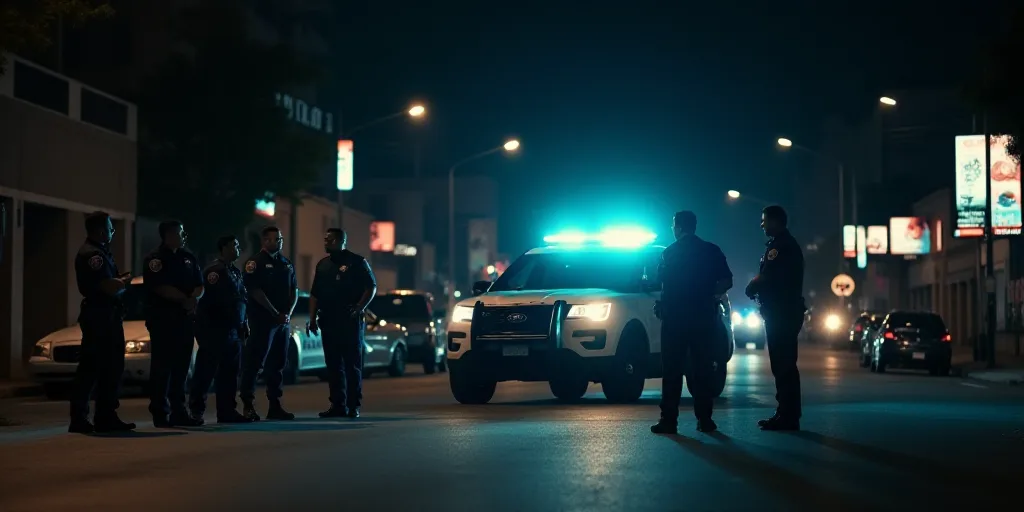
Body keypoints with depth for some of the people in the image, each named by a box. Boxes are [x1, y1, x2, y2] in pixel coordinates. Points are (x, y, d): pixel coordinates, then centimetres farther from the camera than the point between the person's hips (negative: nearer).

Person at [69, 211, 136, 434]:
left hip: (108, 316, 11)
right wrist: (125, 281, -4)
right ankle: (79, 418, -7)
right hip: (99, 317, -11)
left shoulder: (101, 252, 19)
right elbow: (111, 287, -23)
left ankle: (107, 417, 16)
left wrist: (120, 281, 1)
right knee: (91, 367, -9)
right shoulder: (92, 254, -15)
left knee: (111, 366, 12)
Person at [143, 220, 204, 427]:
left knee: (181, 366, 8)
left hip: (185, 318, 7)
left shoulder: (188, 258, 16)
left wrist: (194, 298, -7)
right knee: (162, 367, -5)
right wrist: (185, 299, -10)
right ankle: (160, 413, -3)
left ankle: (179, 411, 13)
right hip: (162, 319, -7)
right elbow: (161, 288, -15)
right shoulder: (155, 259, -5)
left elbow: (199, 285, 14)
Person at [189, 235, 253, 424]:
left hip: (233, 330, 9)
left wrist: (243, 324, 12)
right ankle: (196, 409, 3)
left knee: (230, 373, 8)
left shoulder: (236, 271, 16)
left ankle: (227, 411, 12)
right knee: (206, 372, -4)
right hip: (215, 331, -9)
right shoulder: (214, 271, -12)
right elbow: (208, 301, -18)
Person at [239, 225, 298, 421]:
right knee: (254, 363, -8)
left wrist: (288, 313, -2)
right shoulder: (256, 262, -5)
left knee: (277, 364, 9)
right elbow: (255, 291, -14)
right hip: (262, 321, -7)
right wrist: (276, 314, -14)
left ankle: (275, 406, 14)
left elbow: (294, 290, 15)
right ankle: (247, 405, -6)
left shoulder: (286, 264, 16)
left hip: (283, 322, 7)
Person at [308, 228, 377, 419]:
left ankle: (354, 405, -4)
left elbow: (371, 287, -5)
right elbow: (314, 294, 18)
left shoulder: (357, 262, 0)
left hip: (350, 321, -6)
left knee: (353, 364, -5)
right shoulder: (322, 265, 17)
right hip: (329, 321, 6)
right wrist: (313, 318, 8)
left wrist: (358, 309, -16)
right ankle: (338, 405, 8)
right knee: (333, 365, 5)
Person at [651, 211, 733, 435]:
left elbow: (662, 281, -3)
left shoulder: (670, 253, -3)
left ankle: (669, 420, -4)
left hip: (675, 316, -2)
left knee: (672, 370, 0)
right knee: (702, 369, 8)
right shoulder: (711, 251, 3)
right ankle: (704, 419, 6)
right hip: (703, 316, 2)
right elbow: (726, 281, -1)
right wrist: (709, 294, 13)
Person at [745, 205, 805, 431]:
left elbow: (769, 278, -21)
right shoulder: (786, 244, 21)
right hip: (784, 312, 11)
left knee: (783, 364, -10)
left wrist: (752, 287, -3)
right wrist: (757, 286, 3)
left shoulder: (781, 245, -14)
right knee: (783, 364, 13)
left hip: (781, 313, -11)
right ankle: (786, 413, 17)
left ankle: (788, 417, -11)